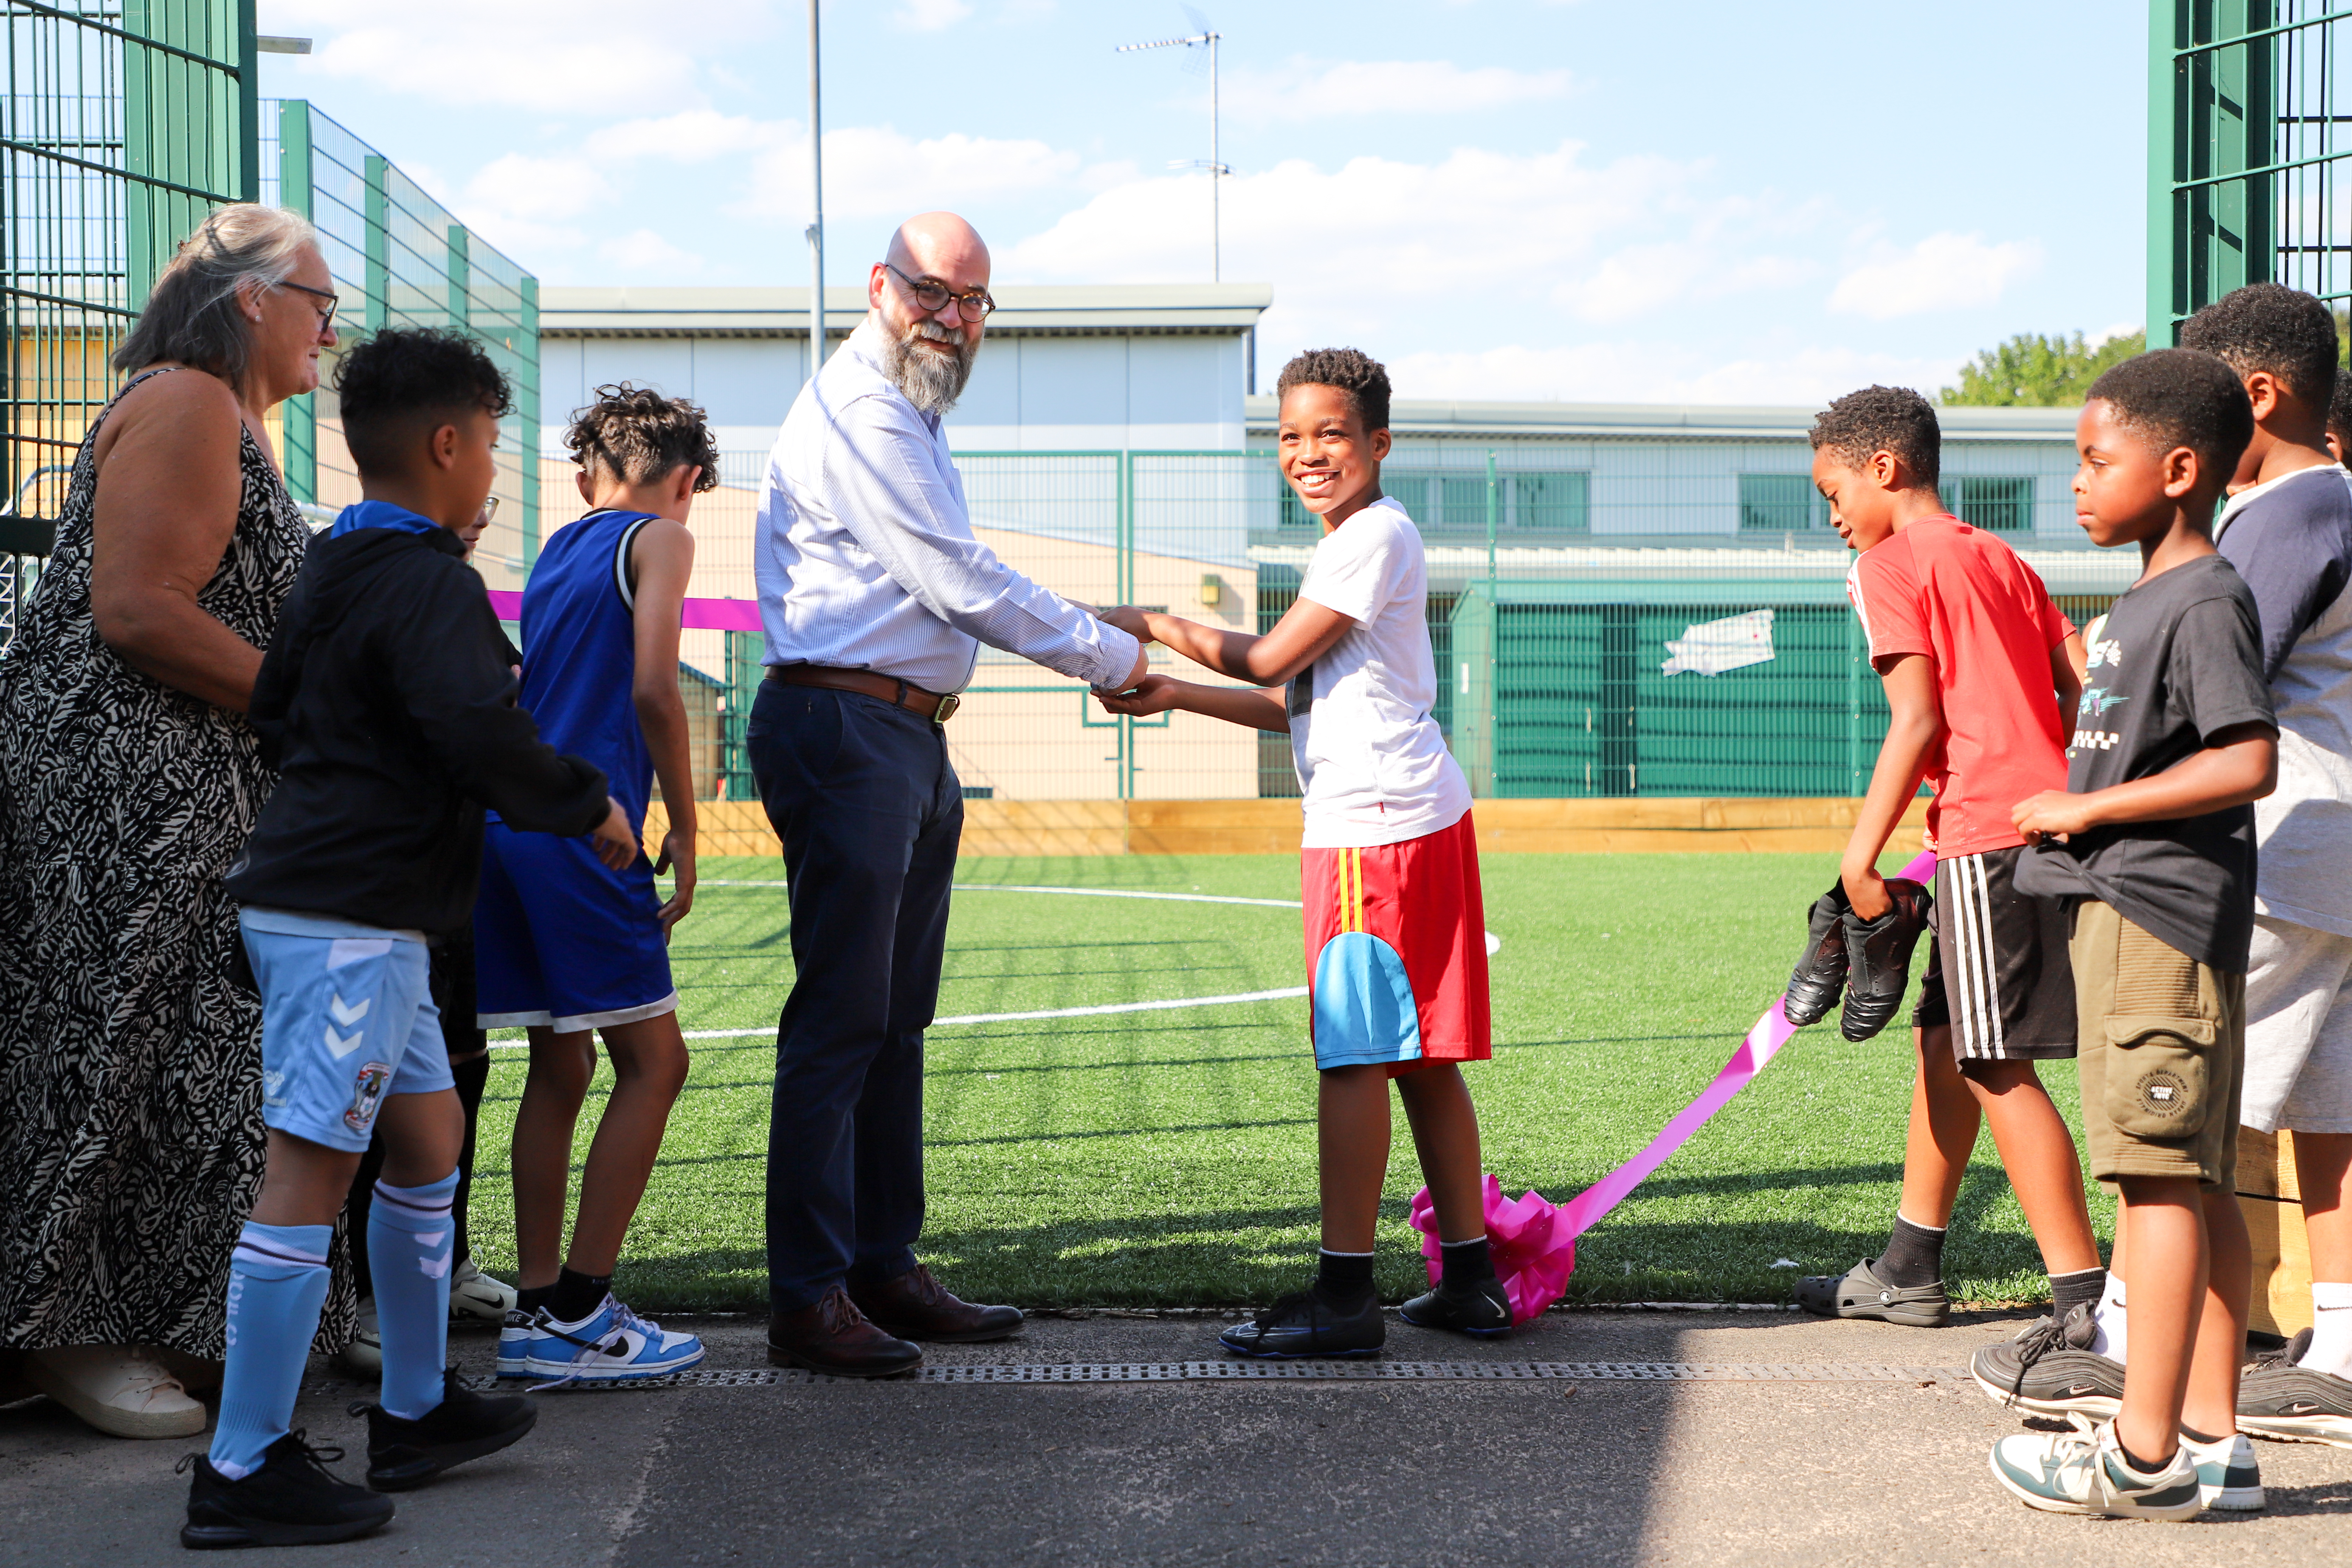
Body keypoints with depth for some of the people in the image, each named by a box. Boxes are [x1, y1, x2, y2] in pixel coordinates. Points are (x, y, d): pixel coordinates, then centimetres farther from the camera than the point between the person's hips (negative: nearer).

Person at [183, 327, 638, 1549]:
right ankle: (243, 1471, -4)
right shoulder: (428, 587, -14)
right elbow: (482, 737, -26)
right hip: (349, 917, -11)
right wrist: (589, 806, -12)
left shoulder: (328, 572, 16)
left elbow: (271, 706, 27)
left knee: (429, 1136, 19)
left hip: (315, 895, 11)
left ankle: (415, 1411, 27)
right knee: (310, 1173, -8)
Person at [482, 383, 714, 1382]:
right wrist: (683, 831, -5)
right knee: (652, 1062, -3)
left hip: (506, 817, 8)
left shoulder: (556, 548, 22)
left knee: (560, 1066, 13)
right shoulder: (659, 540, 1)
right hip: (581, 826, -8)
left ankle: (537, 1309, 13)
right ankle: (576, 1317, -5)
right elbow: (652, 690, -11)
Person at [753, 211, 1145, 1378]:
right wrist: (1113, 659, -6)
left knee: (896, 1019, 13)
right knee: (841, 1015, -10)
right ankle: (807, 1298, -7)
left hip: (910, 741, 11)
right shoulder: (859, 419, -12)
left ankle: (886, 1269, 20)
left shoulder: (906, 420, 22)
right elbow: (963, 585, -14)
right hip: (845, 729, -11)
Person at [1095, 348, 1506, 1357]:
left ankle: (1344, 1294, -5)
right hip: (1410, 820, 10)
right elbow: (1305, 705, 21)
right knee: (1418, 1057, 11)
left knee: (1352, 1054, -8)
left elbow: (1269, 662, -10)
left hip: (1375, 828, -10)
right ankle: (1470, 1279, 15)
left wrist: (1154, 627, 2)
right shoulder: (1357, 544, 21)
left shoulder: (1375, 536, -10)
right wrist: (1176, 696, 17)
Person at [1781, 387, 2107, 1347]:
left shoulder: (1889, 564, -4)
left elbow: (1918, 720, -13)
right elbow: (2082, 686, 13)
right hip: (2046, 823, 9)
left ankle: (2086, 1301, -8)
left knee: (2001, 1066, -7)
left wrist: (1860, 857, -11)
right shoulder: (2002, 558, 19)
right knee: (1944, 1042, 17)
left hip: (1985, 836, -9)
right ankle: (1910, 1272, 26)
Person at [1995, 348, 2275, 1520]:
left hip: (2160, 913, -10)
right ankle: (2211, 1436, 16)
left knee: (2161, 1174, -8)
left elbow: (2248, 762, -23)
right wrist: (2071, 817, 15)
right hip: (2124, 912, 10)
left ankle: (2144, 1454, -5)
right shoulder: (2144, 600, 17)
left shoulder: (2205, 601, -13)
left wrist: (2089, 808, -19)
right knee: (2199, 1182, 11)